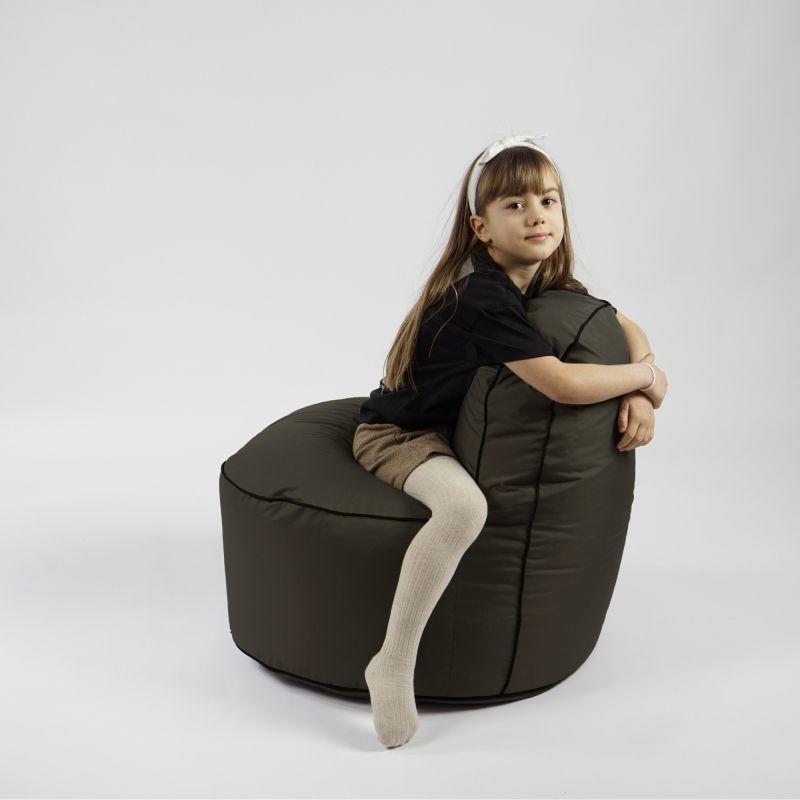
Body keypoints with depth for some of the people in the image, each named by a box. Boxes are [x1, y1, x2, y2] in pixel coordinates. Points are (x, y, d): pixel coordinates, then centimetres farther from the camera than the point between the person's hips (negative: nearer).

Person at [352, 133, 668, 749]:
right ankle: (394, 663, -21)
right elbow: (560, 383, -37)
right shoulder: (484, 296, -28)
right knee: (465, 506, -36)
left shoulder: (549, 283, 0)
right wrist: (646, 375, -20)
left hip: (458, 426, 9)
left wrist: (640, 396, -10)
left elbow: (624, 327, 9)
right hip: (397, 435, -9)